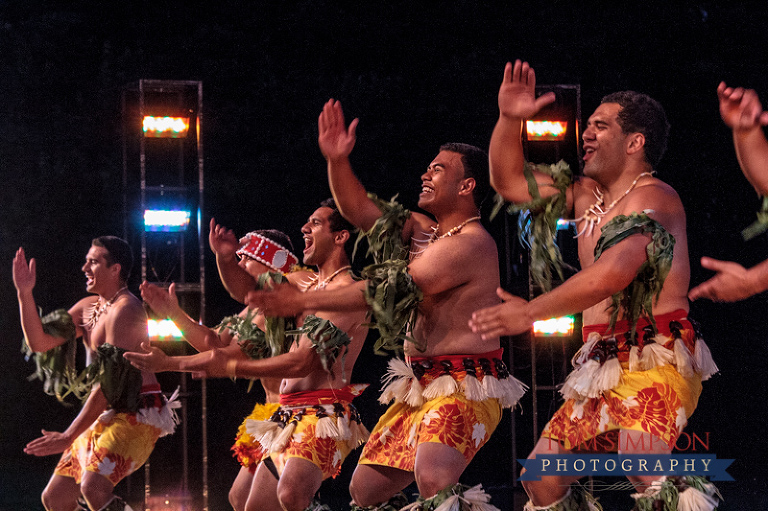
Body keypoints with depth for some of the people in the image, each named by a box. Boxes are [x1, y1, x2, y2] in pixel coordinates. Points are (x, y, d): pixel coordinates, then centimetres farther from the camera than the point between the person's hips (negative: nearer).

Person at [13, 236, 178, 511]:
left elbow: (110, 382, -21)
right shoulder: (87, 308, 14)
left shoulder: (125, 310, -16)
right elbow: (40, 342, 10)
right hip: (105, 416, 9)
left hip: (137, 414, -9)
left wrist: (68, 436, -21)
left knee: (92, 486, -31)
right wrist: (24, 293, -2)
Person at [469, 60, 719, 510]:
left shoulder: (652, 197, -9)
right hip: (605, 367, 9)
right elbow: (511, 181, 24)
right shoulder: (587, 194, 18)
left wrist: (530, 312, -18)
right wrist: (509, 119, 8)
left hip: (656, 360, -9)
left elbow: (612, 272, -24)